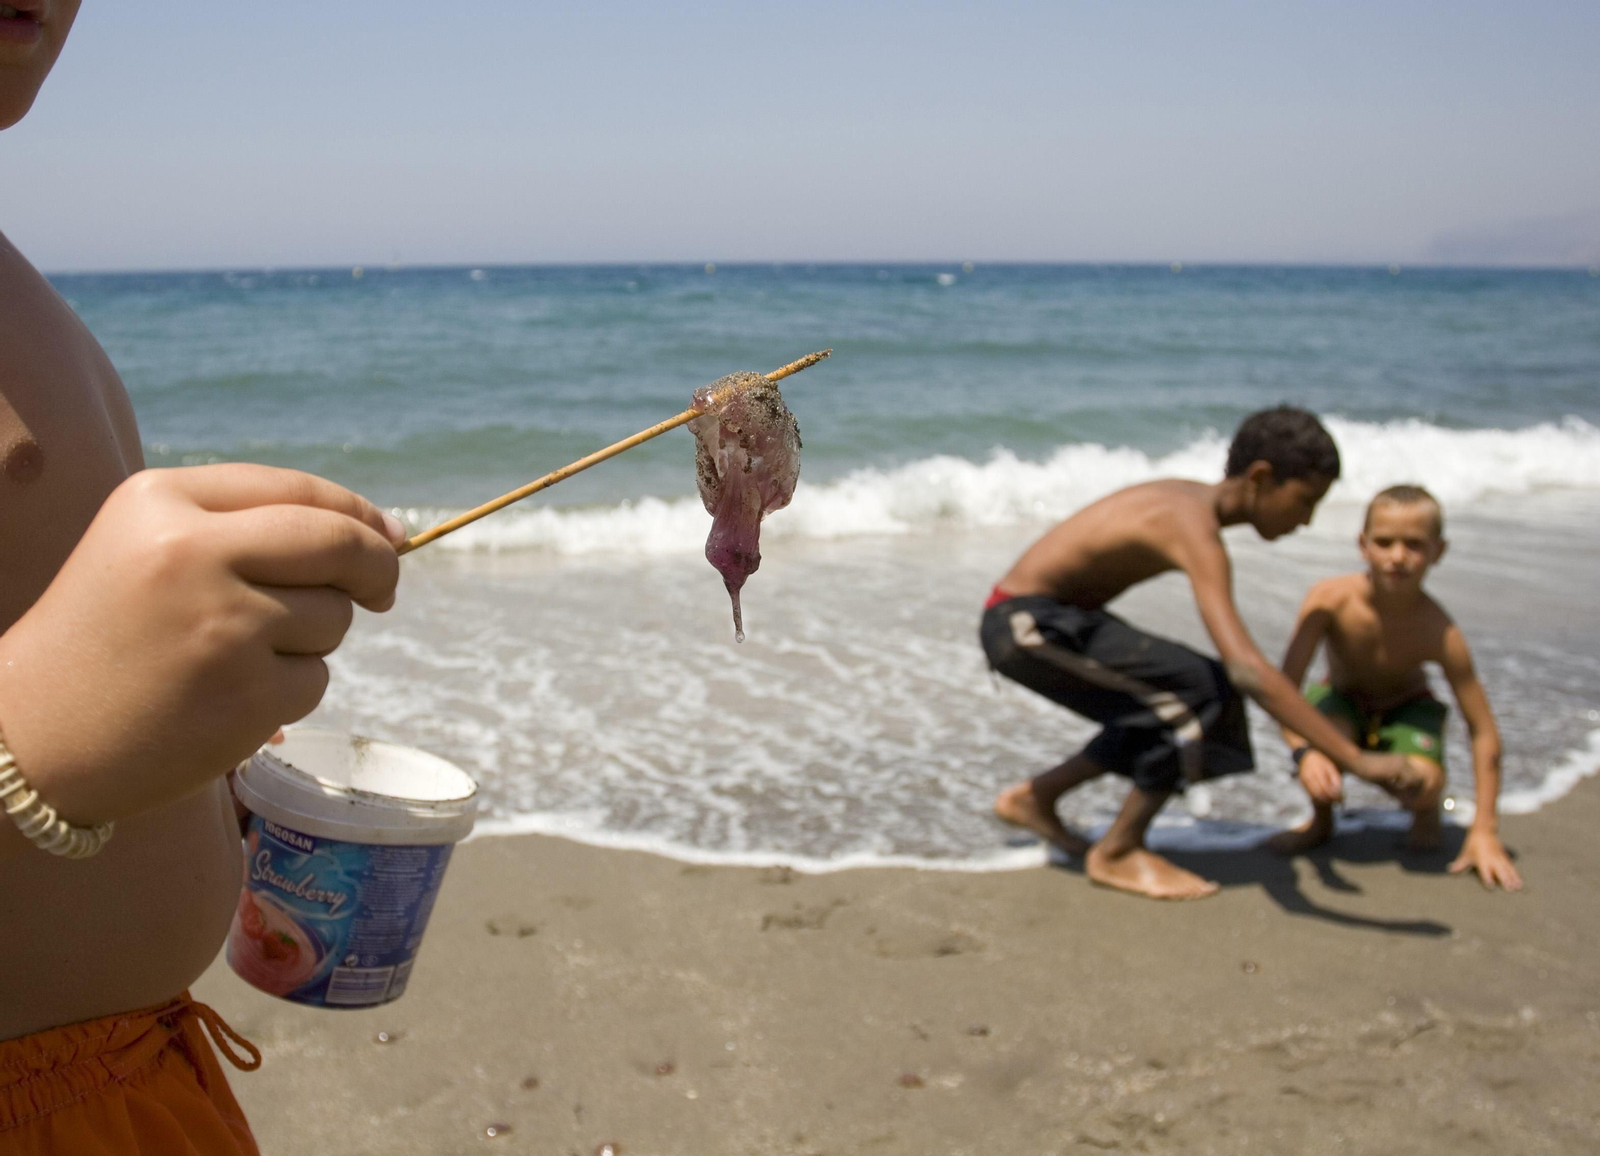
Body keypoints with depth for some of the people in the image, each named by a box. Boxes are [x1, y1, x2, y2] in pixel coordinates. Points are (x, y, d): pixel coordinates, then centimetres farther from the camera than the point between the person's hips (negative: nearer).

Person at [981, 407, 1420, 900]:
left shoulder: (1195, 500, 5)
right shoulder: (1195, 528, -25)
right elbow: (1246, 671, -36)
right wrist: (1355, 759, -35)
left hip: (1053, 618, 10)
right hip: (1025, 623, -10)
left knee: (1172, 709, 15)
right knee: (1201, 692, -17)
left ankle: (1034, 798, 25)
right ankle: (1116, 854, -2)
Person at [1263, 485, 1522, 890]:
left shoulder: (1440, 633, -29)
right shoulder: (1331, 599, -30)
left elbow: (1483, 731, -22)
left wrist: (1484, 832, -24)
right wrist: (1304, 751, -50)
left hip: (1407, 707, 0)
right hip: (1341, 697, 0)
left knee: (1419, 781, -33)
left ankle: (1427, 814, 9)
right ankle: (1320, 820, -1)